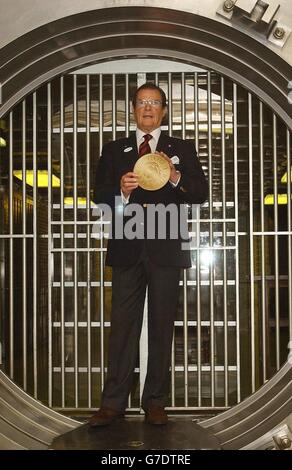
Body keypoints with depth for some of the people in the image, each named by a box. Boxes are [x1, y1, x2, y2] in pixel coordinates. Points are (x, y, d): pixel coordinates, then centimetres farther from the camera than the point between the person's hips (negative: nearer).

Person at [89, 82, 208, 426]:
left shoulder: (182, 149, 12)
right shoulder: (114, 150, 15)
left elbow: (200, 194, 2)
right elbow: (99, 195, 6)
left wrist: (176, 177, -17)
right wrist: (121, 191, -15)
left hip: (166, 248, 0)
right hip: (127, 249, 1)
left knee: (162, 327, 4)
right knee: (122, 325, 2)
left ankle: (155, 403, 13)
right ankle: (113, 403, 8)